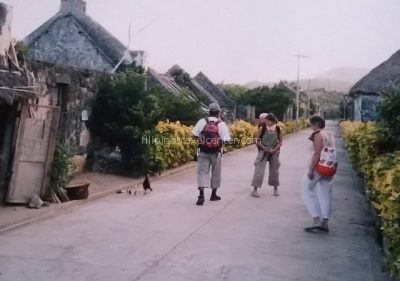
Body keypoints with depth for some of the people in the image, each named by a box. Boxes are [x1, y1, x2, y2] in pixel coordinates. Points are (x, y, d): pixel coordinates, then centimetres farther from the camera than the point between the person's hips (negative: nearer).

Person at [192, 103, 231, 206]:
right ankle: (213, 194, 26)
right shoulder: (221, 124, -9)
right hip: (216, 153, -1)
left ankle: (201, 195, -15)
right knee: (216, 173, 15)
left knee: (202, 172, 0)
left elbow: (194, 134, -4)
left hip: (203, 152, 1)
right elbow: (226, 140, -13)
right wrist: (220, 141, 5)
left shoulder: (202, 121, -5)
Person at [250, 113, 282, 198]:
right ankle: (255, 190, -2)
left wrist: (274, 149, -15)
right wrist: (263, 148, -17)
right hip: (263, 152, -2)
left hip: (274, 152, 2)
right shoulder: (262, 128, -12)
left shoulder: (278, 129, -7)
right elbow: (257, 140, -6)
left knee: (274, 170, 13)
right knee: (259, 169, -7)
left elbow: (280, 142, 0)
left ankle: (275, 188, 30)